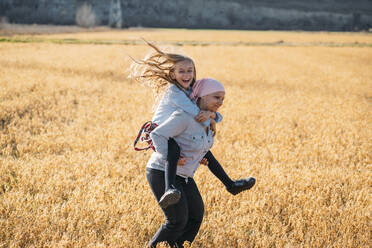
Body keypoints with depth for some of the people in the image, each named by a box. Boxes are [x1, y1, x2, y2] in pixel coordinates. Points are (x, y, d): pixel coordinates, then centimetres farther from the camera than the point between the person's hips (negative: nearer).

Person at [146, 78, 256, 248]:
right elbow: (157, 135, -28)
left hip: (182, 175, 9)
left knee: (195, 217, 11)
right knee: (178, 221, -7)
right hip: (162, 173, -9)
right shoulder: (185, 117, -25)